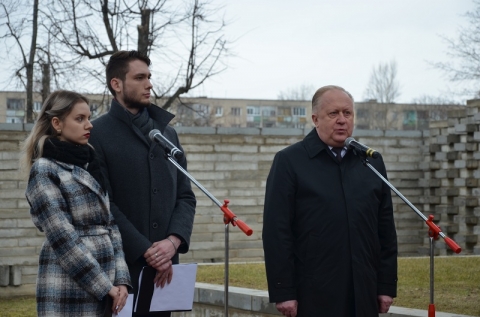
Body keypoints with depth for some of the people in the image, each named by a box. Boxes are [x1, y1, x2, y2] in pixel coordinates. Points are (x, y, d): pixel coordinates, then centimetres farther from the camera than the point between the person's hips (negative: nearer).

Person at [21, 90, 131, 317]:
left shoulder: (90, 165, 14)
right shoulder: (44, 170, -6)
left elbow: (111, 225, 11)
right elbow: (62, 237, -12)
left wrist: (120, 279, -1)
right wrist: (104, 286, -13)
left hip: (104, 281, 6)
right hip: (69, 286, -6)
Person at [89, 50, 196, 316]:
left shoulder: (167, 133, 15)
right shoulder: (97, 134, -3)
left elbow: (186, 196, 11)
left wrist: (173, 240, -7)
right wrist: (145, 251, -14)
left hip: (164, 267, 5)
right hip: (120, 265, -5)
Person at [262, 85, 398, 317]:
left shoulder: (372, 162, 12)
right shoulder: (289, 162, -1)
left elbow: (386, 230, 13)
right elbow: (277, 231, -6)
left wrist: (387, 285, 8)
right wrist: (283, 292, -11)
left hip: (363, 295, 4)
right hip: (313, 296, -4)